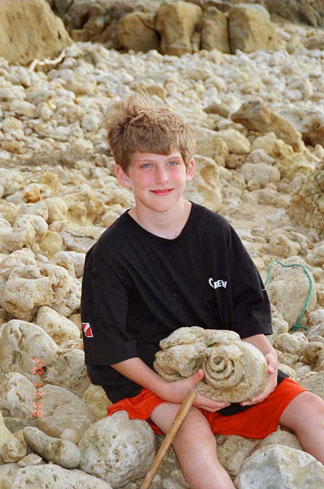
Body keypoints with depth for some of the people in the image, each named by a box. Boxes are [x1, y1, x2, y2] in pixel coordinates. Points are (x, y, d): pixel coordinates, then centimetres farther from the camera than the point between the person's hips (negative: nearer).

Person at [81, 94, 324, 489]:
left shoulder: (215, 231, -1)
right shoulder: (109, 254, -12)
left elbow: (248, 308, 4)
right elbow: (109, 345, -10)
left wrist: (265, 356, -15)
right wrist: (167, 390, -20)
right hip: (148, 374, -4)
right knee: (194, 435, -32)